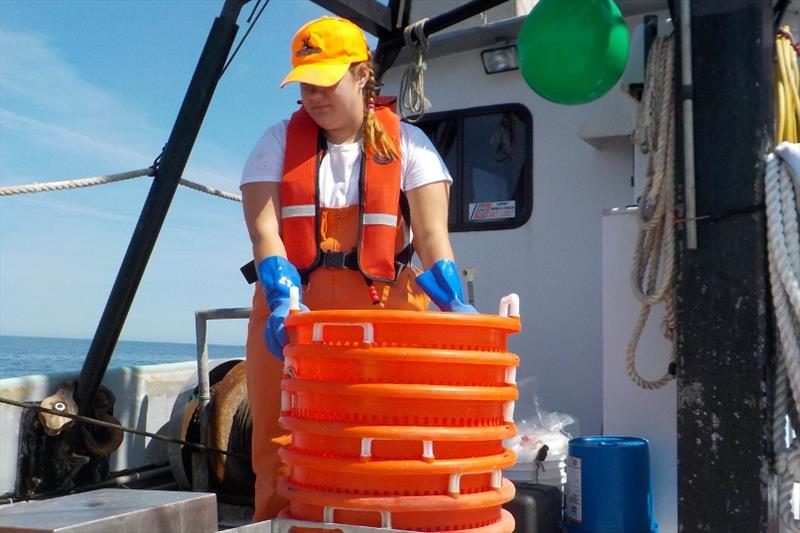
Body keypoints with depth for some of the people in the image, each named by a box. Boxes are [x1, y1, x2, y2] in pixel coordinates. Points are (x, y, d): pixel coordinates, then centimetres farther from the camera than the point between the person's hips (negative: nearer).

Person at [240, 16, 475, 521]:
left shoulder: (407, 143, 6)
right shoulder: (279, 142, 9)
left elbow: (432, 233, -4)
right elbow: (265, 230, -4)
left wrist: (453, 302, -21)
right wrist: (282, 300, -21)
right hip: (293, 316, 2)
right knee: (282, 457, 3)